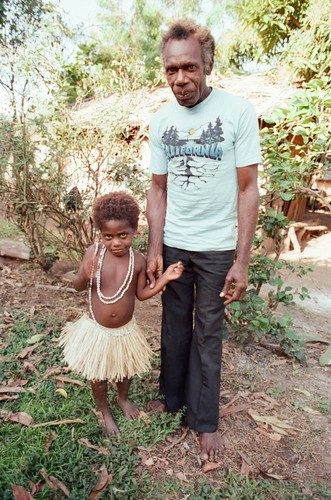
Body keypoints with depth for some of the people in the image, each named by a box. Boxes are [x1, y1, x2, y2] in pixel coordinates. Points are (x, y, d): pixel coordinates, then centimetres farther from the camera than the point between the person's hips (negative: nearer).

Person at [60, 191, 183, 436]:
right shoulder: (94, 252, -19)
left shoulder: (138, 260, -15)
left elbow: (141, 293, -5)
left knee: (126, 369, 25)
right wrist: (84, 275, -31)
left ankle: (123, 398, 56)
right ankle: (105, 411, 47)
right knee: (98, 375, 18)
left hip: (125, 330, 2)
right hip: (96, 329, -1)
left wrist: (164, 279, -19)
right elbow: (78, 286, -9)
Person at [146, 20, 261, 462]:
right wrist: (154, 250, -2)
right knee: (174, 324, 15)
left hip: (216, 247, -3)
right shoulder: (161, 121, 2)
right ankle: (172, 397, 37)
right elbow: (158, 189, 6)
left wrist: (241, 261, -14)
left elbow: (248, 189, -10)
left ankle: (205, 420, 27)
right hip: (172, 243, 4)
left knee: (207, 334, 7)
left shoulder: (238, 111, -9)